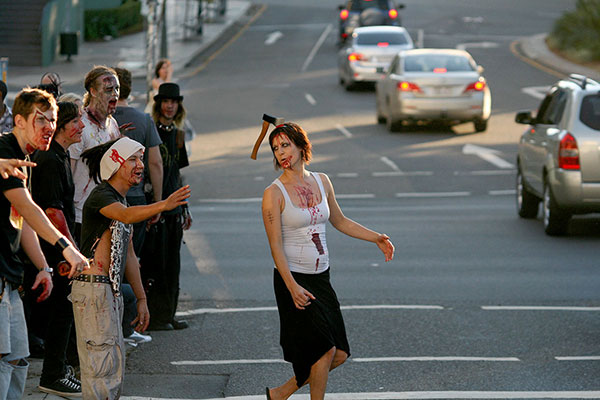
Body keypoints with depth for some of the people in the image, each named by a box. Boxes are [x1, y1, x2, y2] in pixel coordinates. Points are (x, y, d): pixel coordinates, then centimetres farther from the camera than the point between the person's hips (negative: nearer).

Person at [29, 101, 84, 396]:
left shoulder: (60, 156, 14)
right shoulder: (50, 160, -19)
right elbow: (52, 210, -23)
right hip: (55, 247, -10)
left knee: (60, 308, 16)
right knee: (62, 308, -6)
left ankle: (58, 368, 25)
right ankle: (53, 376, 0)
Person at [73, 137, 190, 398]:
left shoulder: (121, 201, 20)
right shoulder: (101, 195, -9)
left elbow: (129, 256, 23)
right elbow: (125, 215, -33)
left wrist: (141, 298, 21)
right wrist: (164, 205, -47)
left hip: (111, 289, 10)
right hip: (93, 288, -10)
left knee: (114, 364, 12)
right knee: (103, 363, -11)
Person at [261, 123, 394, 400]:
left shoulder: (321, 182, 7)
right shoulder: (274, 193, -10)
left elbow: (339, 221, 21)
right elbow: (275, 245, -13)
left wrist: (376, 238, 13)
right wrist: (292, 287, -22)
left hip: (321, 278, 6)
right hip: (293, 279, -6)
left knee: (339, 354, 4)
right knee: (326, 348, -11)